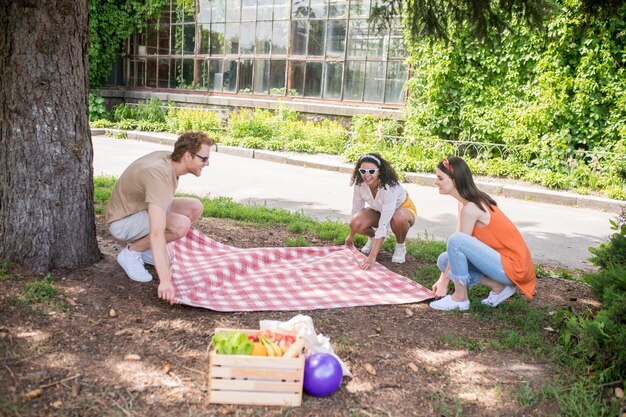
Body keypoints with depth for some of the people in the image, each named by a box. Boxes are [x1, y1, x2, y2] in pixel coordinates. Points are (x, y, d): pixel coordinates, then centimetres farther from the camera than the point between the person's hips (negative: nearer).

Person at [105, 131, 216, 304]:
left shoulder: (168, 157, -8)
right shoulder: (159, 175, -35)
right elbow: (157, 232, -44)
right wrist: (165, 280, -48)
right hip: (123, 220, -9)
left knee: (195, 208, -4)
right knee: (181, 225, -31)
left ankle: (146, 248, 7)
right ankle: (132, 252, -8)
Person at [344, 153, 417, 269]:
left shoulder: (390, 187, -39)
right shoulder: (360, 184, -23)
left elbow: (384, 224, -43)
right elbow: (356, 209, -6)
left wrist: (372, 256, -46)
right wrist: (351, 236, 6)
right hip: (379, 211, 4)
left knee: (399, 218, -41)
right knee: (356, 223, -26)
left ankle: (400, 246, -7)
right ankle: (373, 237, 10)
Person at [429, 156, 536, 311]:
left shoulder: (470, 208, -22)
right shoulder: (466, 202, 6)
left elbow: (456, 243, -15)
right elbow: (455, 248, 7)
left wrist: (444, 281, -6)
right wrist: (442, 278, 6)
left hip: (513, 267, -9)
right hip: (503, 259, 10)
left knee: (457, 241, -26)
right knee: (444, 260, 8)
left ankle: (459, 298, -10)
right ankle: (498, 287, 6)